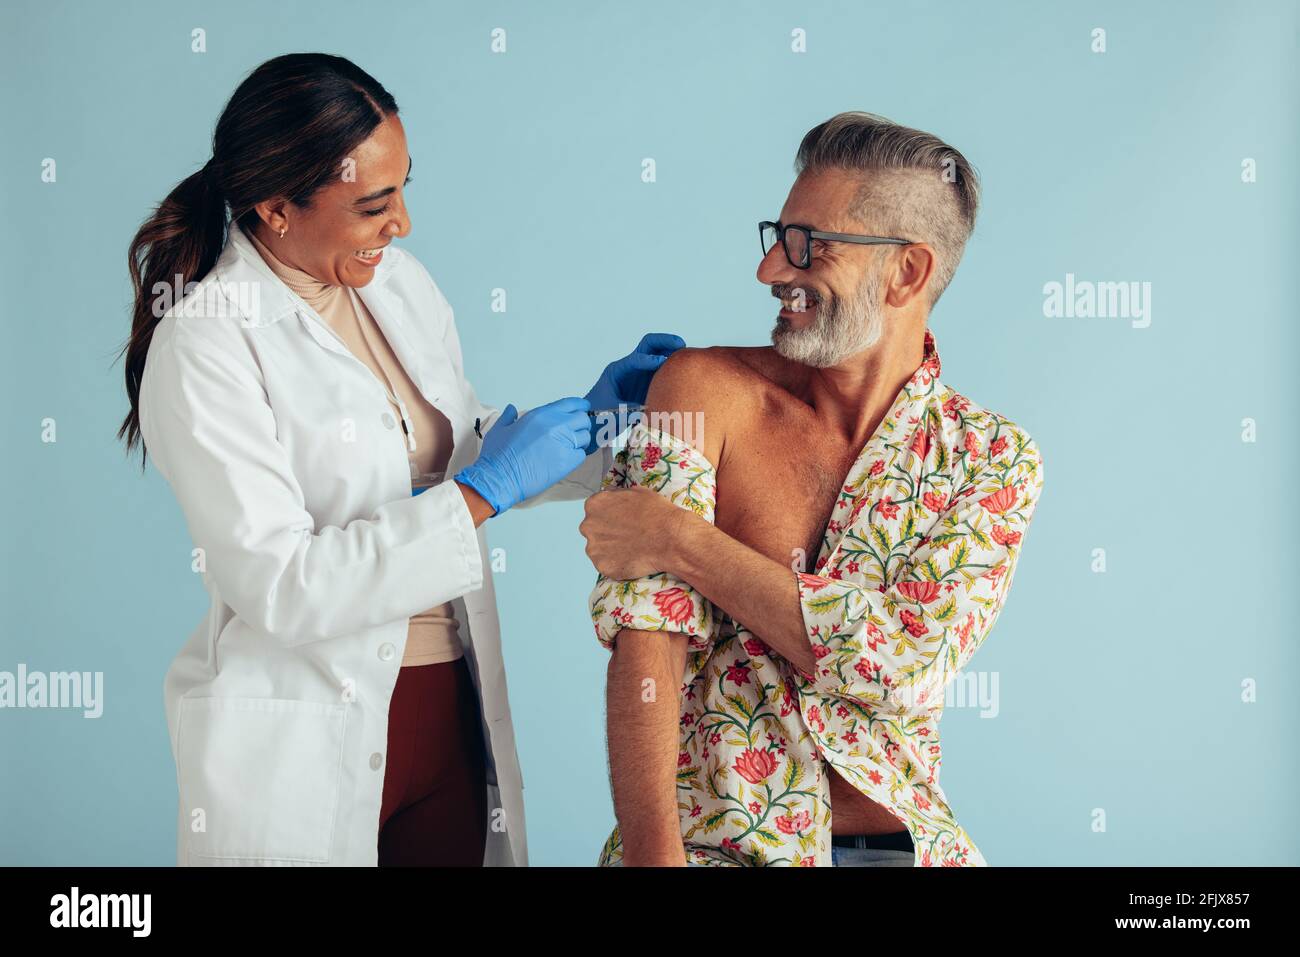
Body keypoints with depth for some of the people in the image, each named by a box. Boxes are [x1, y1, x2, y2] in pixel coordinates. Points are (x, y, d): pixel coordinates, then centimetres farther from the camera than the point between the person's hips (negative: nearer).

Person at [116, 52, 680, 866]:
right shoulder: (204, 348, -16)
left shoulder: (400, 282, 4)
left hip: (451, 708, 6)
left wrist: (592, 411, 3)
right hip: (305, 743, -6)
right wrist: (484, 493, -22)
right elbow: (277, 586, -23)